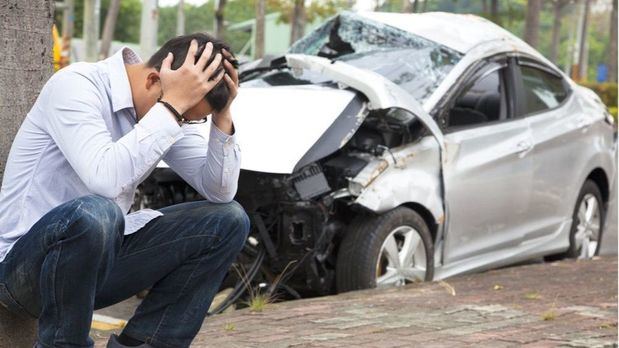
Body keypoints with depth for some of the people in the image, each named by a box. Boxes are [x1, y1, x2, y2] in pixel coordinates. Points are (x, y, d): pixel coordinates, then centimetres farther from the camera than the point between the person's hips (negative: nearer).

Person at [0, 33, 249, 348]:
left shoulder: (164, 110, 2)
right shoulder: (74, 85, -20)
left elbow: (220, 192, 1)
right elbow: (106, 180, -36)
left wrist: (222, 115, -12)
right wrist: (172, 105, -31)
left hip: (99, 255, 7)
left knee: (229, 220, -2)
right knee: (94, 213, -40)